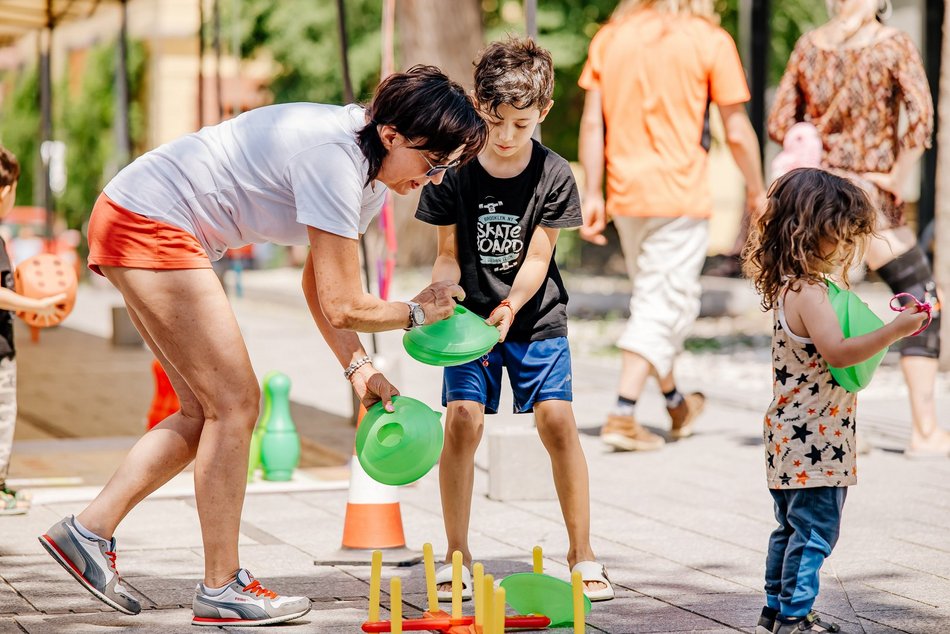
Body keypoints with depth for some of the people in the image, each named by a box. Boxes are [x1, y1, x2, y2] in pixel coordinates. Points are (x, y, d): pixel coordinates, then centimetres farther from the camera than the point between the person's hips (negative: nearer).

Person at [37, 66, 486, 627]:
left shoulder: (373, 173, 6)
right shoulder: (335, 159, -25)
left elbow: (320, 284, 15)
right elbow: (342, 306, -23)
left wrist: (359, 367, 5)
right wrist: (417, 312, -5)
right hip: (148, 226, -10)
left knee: (209, 411, 10)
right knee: (234, 404, -8)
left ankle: (88, 532, 15)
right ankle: (222, 590, 0)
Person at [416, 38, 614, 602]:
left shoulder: (555, 175, -10)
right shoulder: (454, 173, -9)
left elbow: (537, 258, -11)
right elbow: (449, 256, -3)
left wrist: (510, 307, -27)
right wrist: (438, 292, -24)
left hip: (535, 317, 0)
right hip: (471, 315, 0)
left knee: (558, 419, -12)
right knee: (463, 419, -13)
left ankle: (582, 554, 0)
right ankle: (457, 557, -1)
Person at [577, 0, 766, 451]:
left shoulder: (610, 37, 7)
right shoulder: (710, 41, -5)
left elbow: (592, 122, 4)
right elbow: (737, 132, -4)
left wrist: (592, 194, 8)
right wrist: (757, 192, 9)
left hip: (625, 194, 5)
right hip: (681, 194, -5)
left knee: (652, 297, 19)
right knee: (665, 305, 0)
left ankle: (676, 404, 33)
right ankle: (622, 417, -9)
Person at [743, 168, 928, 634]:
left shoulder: (790, 286, 12)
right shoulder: (808, 293, -20)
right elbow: (838, 353, -28)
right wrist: (894, 331, -29)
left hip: (792, 436, 11)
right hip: (814, 438, -10)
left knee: (792, 527, 17)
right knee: (815, 529, -4)